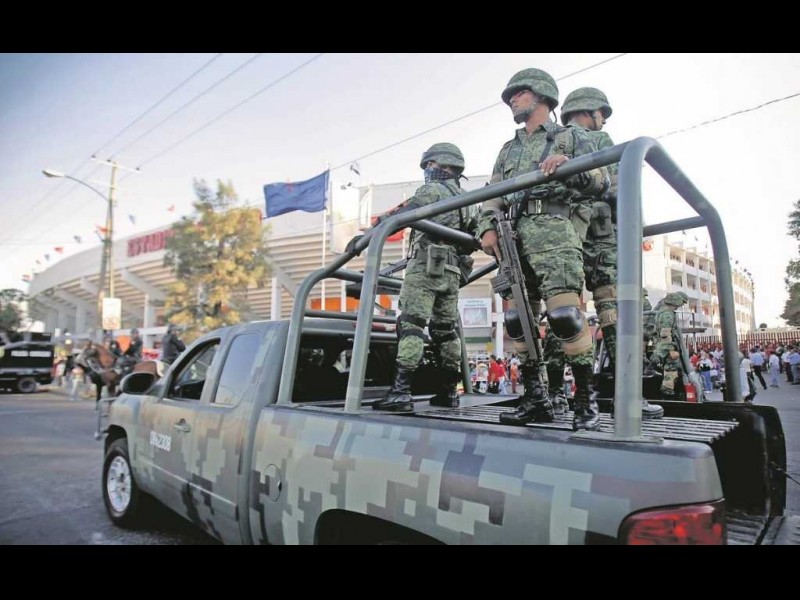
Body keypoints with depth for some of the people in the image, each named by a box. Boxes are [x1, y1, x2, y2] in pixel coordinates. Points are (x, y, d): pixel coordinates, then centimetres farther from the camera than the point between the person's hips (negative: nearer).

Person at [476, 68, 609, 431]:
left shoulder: (571, 137, 15)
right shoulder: (508, 149, 29)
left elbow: (601, 183, 5)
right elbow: (493, 196, 21)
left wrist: (569, 165, -14)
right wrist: (488, 227, 3)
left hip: (553, 233, -5)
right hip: (513, 239, 6)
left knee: (565, 315, -18)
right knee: (517, 321, 0)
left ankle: (586, 399, -8)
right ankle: (535, 399, 8)